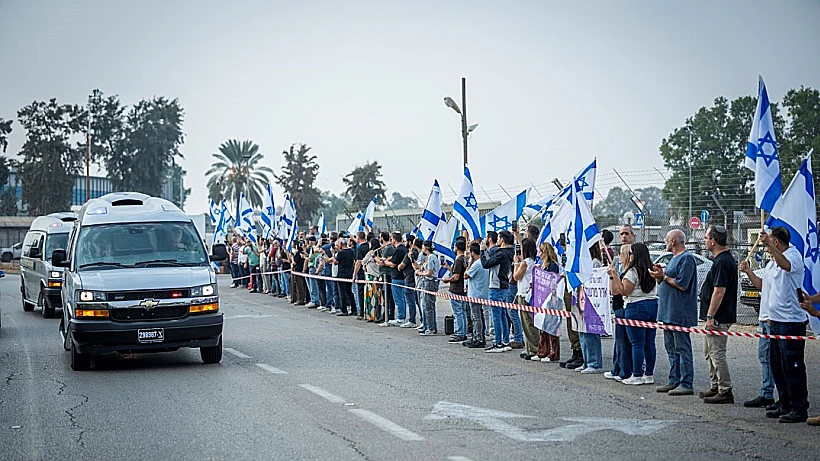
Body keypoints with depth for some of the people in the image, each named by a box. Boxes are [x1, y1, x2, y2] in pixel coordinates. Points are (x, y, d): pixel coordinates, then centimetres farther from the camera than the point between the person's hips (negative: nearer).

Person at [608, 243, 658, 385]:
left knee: (637, 343, -5)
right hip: (652, 305, 8)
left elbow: (624, 291, -13)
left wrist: (614, 276, -11)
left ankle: (637, 376, -3)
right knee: (649, 343, 9)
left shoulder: (632, 272, -12)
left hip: (636, 308, -7)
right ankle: (649, 374, 12)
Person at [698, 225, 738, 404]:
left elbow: (719, 291, -24)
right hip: (718, 317, 11)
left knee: (717, 353, -7)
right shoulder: (726, 259, 15)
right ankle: (716, 387, 25)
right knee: (709, 351, 18)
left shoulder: (722, 262, -18)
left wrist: (710, 317, -22)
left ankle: (725, 392, -4)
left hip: (718, 318, -11)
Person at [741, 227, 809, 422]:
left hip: (791, 321, -10)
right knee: (776, 364, 14)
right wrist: (748, 272, 14)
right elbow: (763, 285, 27)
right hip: (776, 320, 10)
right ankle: (784, 404, 24)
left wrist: (768, 245, -44)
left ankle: (799, 408, -2)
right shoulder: (772, 262, 18)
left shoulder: (794, 255, -10)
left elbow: (785, 265, -35)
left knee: (792, 367, -7)